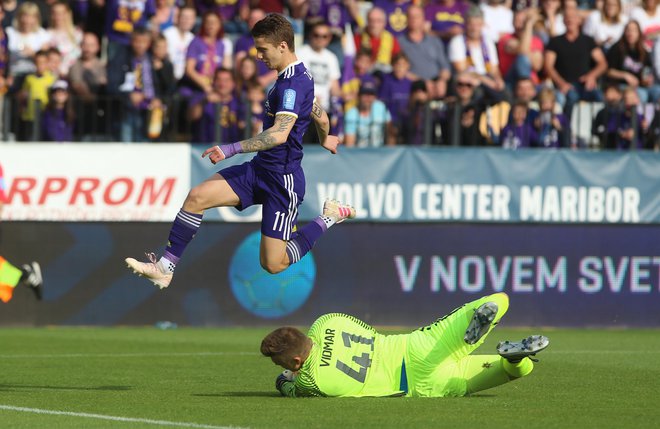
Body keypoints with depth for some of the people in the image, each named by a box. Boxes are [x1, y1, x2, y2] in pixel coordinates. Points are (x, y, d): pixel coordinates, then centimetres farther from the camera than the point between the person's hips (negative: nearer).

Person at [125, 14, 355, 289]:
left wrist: (232, 149, -39)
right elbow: (321, 117, 28)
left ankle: (329, 219, 15)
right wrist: (325, 139, 50)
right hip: (259, 168, 10)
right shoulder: (298, 77, 11)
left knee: (273, 264, -4)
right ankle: (165, 268, -7)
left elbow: (279, 134, -34)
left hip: (282, 178, -10)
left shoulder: (293, 83, -21)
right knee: (197, 197, -8)